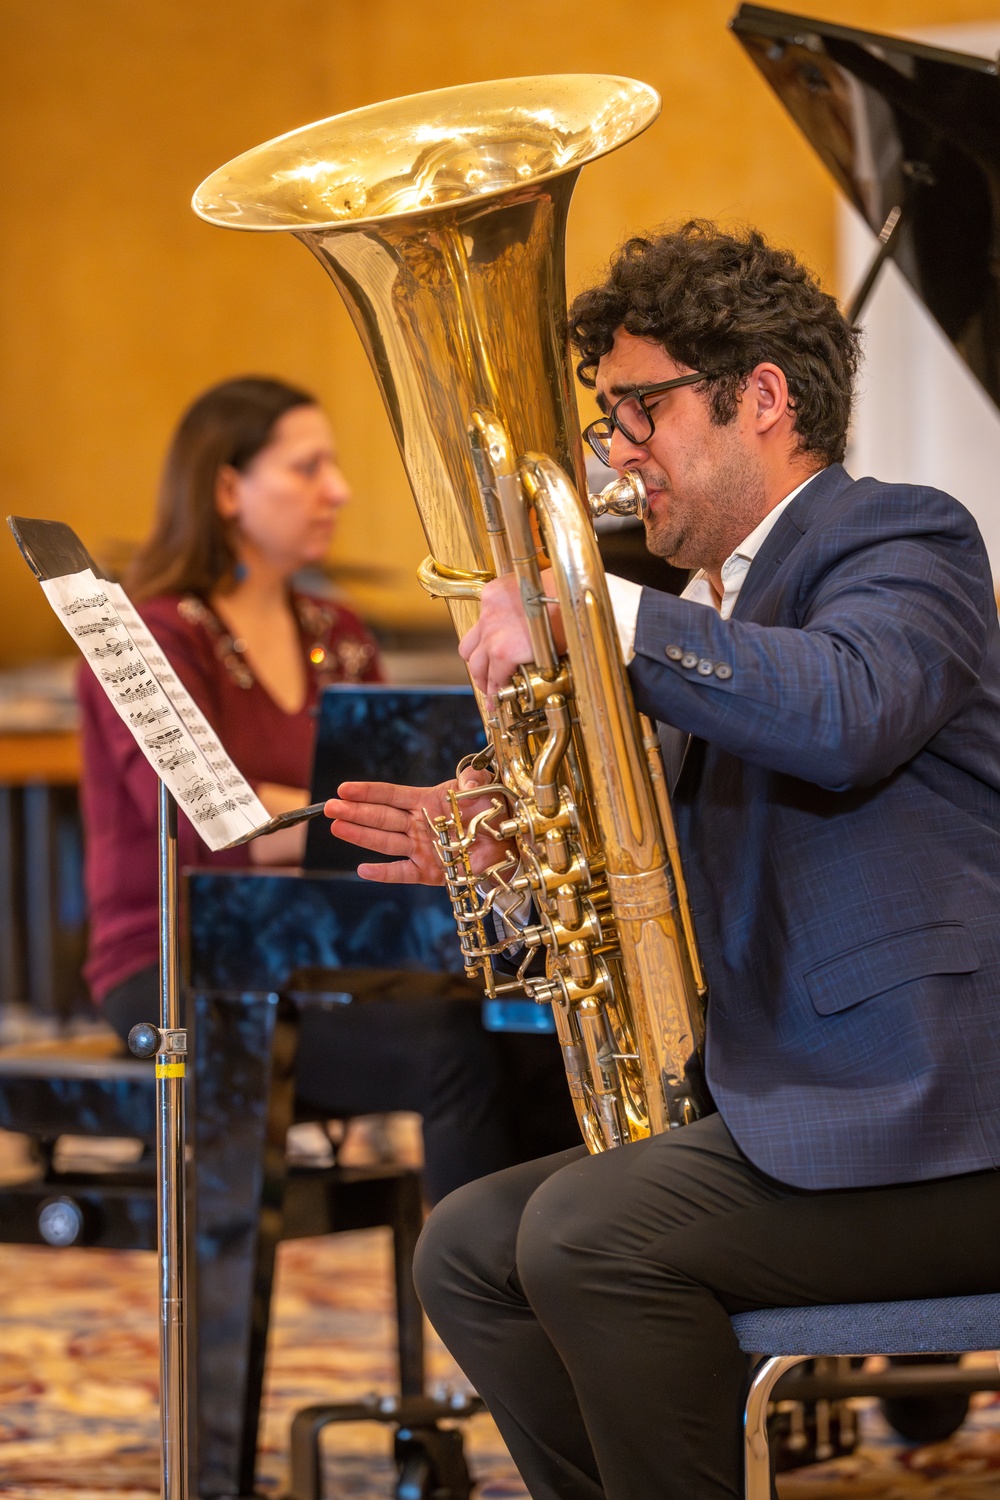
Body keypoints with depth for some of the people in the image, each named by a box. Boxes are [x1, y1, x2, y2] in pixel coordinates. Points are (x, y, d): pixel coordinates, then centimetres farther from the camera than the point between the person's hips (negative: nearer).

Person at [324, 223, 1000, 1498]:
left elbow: (846, 715, -30)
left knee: (590, 1233, -25)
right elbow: (694, 896, 21)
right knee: (470, 1251, 4)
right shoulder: (731, 604, 21)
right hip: (794, 1115, 10)